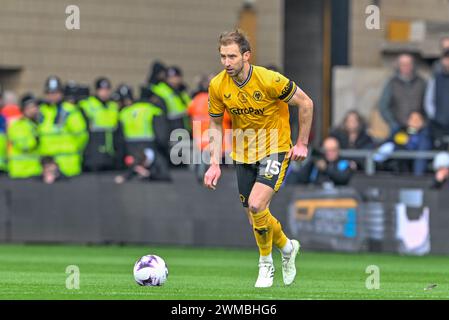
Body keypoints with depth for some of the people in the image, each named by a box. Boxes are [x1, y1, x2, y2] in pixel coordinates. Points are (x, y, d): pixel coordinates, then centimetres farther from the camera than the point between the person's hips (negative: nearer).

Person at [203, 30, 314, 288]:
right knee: (255, 216, 9)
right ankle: (287, 247, 39)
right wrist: (215, 164, -3)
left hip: (275, 150, -5)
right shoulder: (218, 86, -10)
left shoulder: (269, 80, -23)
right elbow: (216, 124, 4)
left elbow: (306, 103, -10)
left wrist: (302, 143, -8)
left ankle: (266, 263, 0)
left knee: (256, 204, -23)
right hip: (243, 155, 5)